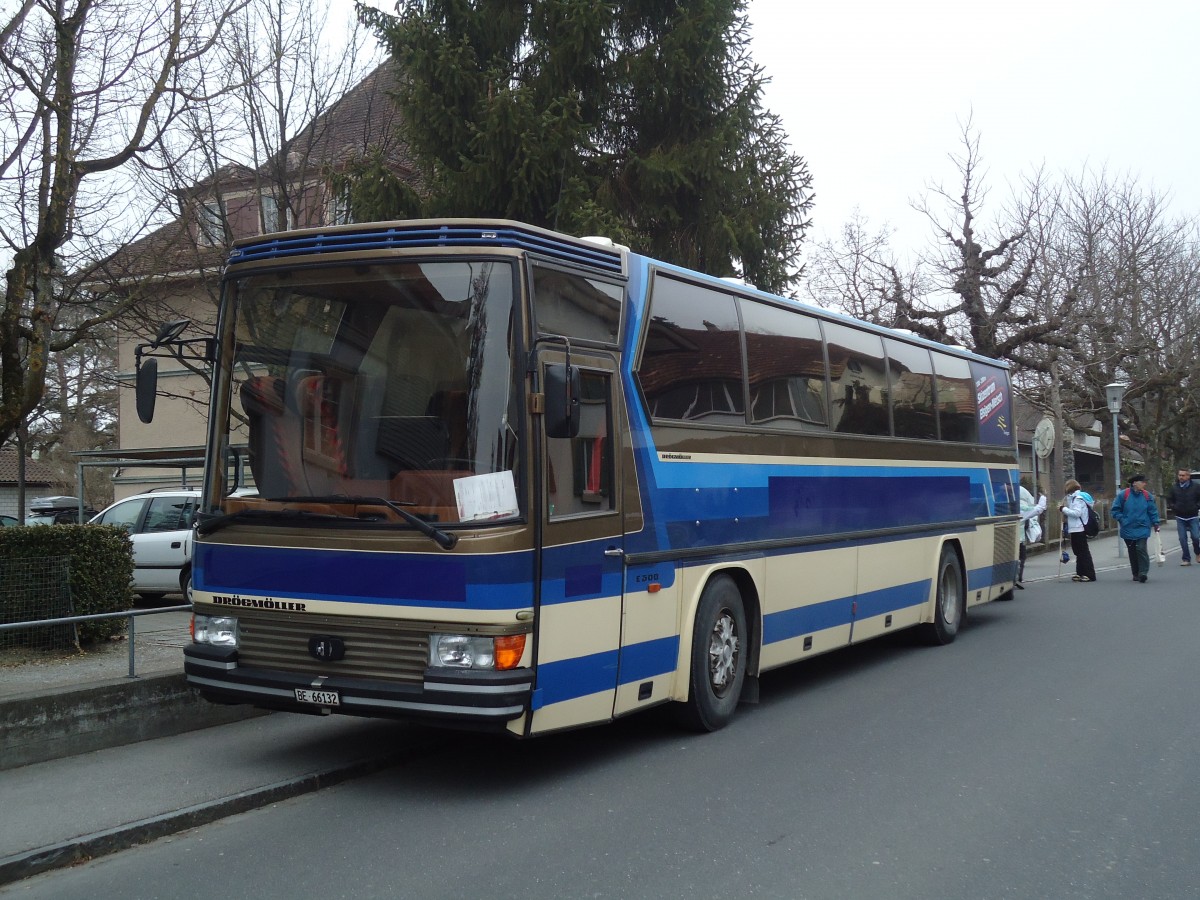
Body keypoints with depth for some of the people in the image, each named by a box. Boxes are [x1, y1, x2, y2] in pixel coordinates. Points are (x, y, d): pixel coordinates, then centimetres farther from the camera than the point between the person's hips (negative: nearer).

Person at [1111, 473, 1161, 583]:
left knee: (1141, 549, -16)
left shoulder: (1147, 495, 1)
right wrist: (1123, 520, -7)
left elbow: (1153, 511, 9)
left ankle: (1143, 572, -13)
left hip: (1142, 529, 0)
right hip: (1128, 530, 1)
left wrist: (1155, 523, 4)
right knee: (1132, 552, 9)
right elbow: (1115, 510, 1)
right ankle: (1136, 574, 20)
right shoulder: (1123, 495, -5)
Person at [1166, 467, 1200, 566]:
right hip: (1180, 518, 2)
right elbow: (1169, 500, 15)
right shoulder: (1175, 488, 3)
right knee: (1182, 539, -1)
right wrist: (1173, 507, 1)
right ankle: (1186, 559, 4)